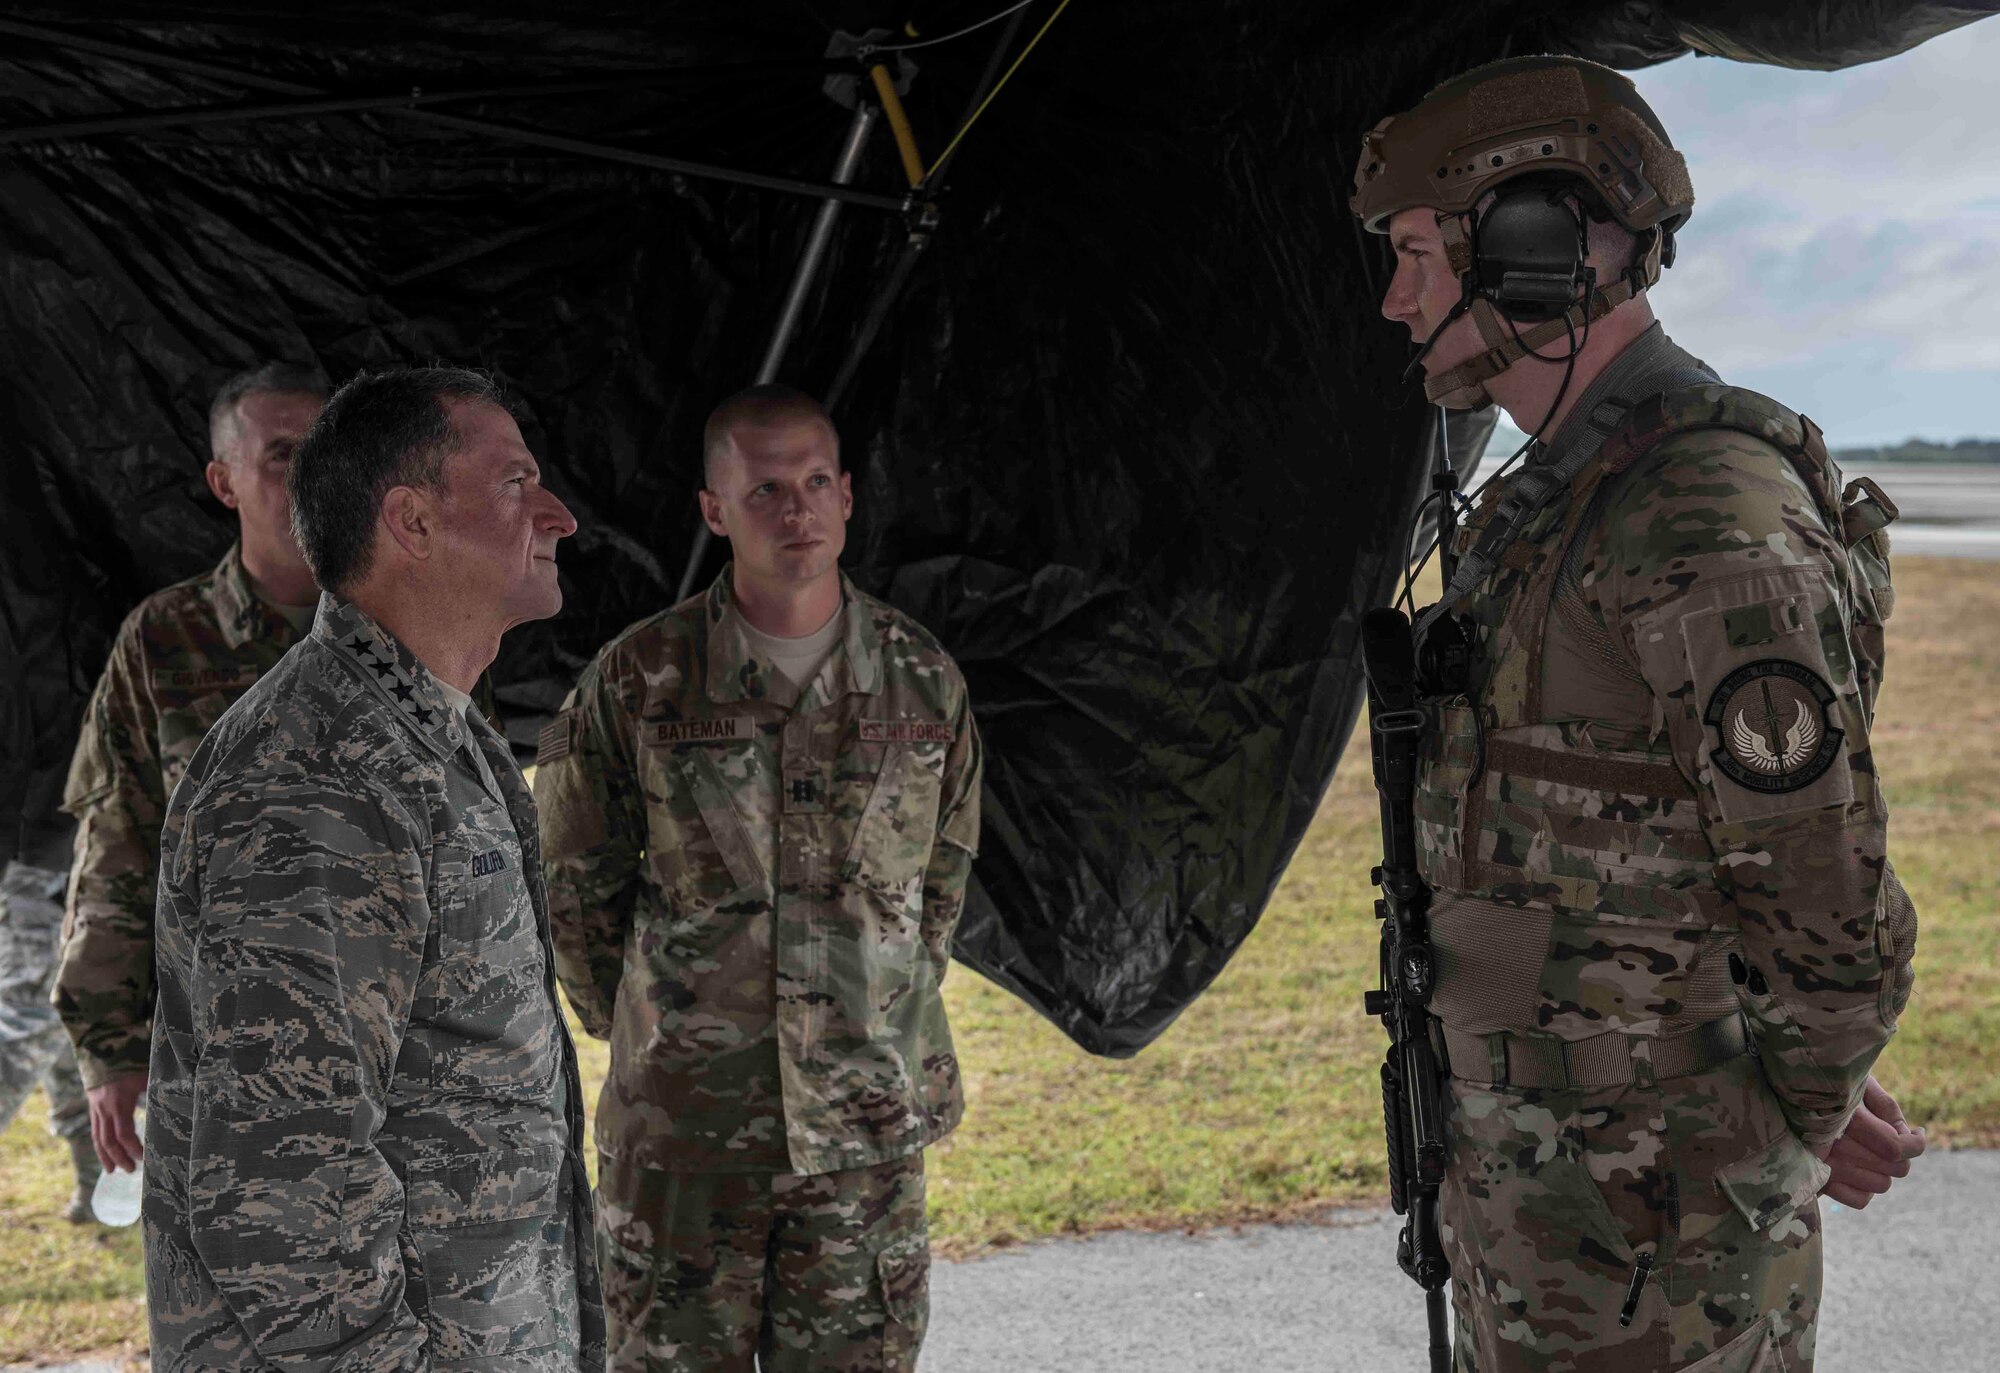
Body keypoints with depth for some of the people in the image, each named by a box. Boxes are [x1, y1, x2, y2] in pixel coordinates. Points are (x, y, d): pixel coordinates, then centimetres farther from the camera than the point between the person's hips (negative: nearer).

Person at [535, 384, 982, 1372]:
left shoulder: (923, 680, 2)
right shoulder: (639, 679, -4)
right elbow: (576, 884, 6)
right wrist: (636, 1031, 10)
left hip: (866, 1117, 2)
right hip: (680, 1123, -1)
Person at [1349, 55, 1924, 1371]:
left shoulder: (1718, 522, -21)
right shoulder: (1555, 504, 11)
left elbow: (1830, 905, -21)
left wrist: (1787, 1134, -5)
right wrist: (1800, 1082, 10)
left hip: (1650, 1213, -9)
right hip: (1522, 1162, 9)